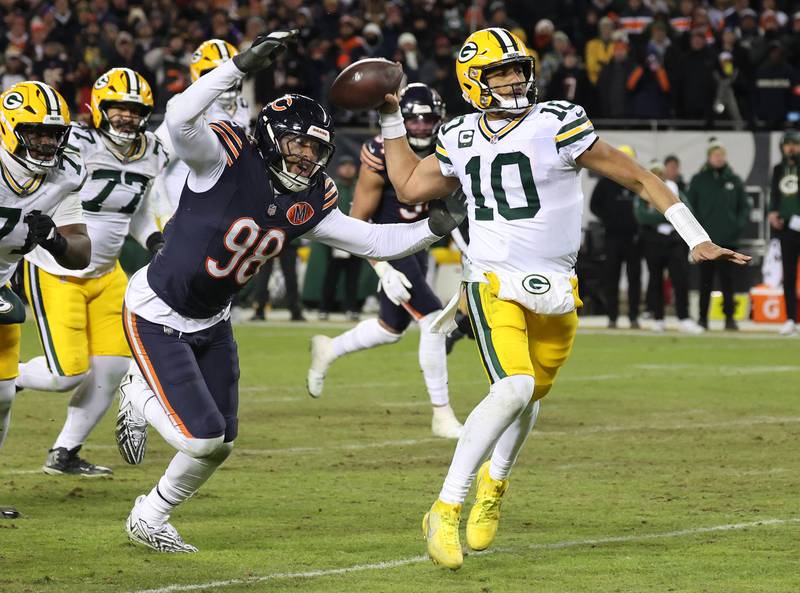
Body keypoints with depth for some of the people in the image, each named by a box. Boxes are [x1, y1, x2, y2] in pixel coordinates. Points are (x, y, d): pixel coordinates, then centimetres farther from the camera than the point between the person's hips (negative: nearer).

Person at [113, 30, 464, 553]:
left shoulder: (310, 203, -4)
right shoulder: (226, 158, -24)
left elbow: (373, 240, 1)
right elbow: (181, 118, -43)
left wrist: (434, 227, -15)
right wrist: (245, 64, -49)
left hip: (212, 323, 8)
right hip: (157, 315, -8)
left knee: (219, 445, 10)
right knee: (204, 438, -14)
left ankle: (151, 519, 33)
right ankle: (142, 398, 17)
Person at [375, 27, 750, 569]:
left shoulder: (556, 126, -10)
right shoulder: (462, 139, 3)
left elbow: (636, 177, -5)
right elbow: (410, 186, 21)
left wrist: (697, 239, -8)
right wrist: (391, 119, 17)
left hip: (553, 291, 1)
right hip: (494, 283, -1)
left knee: (528, 398, 17)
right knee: (513, 388, -24)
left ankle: (494, 483, 48)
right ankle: (446, 510, -22)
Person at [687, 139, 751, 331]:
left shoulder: (734, 180, 7)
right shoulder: (698, 180, 4)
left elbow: (744, 206, 11)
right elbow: (689, 206, 4)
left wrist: (739, 225, -4)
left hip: (728, 240, 1)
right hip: (705, 241, -1)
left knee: (727, 280, 0)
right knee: (705, 281, 3)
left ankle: (729, 317, 4)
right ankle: (703, 317, 9)